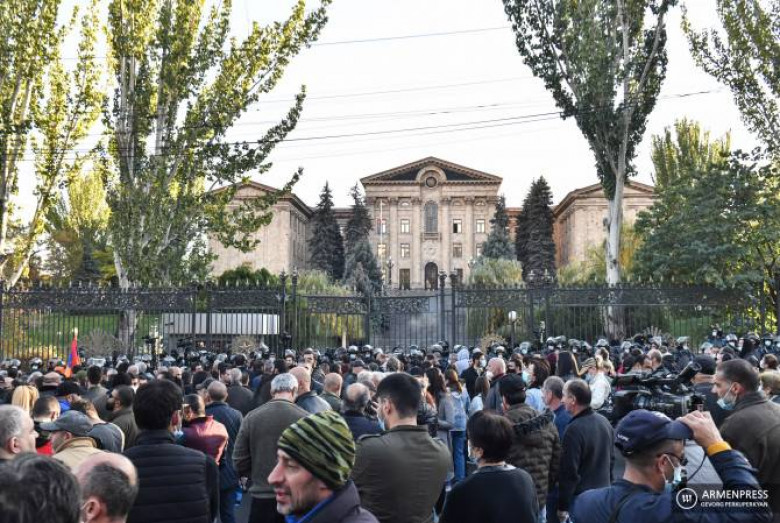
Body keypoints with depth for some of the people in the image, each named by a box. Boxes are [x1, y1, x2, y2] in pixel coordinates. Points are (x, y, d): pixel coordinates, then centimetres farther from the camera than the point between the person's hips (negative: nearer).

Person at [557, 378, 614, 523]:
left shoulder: (574, 429, -23)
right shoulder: (604, 422, 4)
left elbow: (569, 472, -20)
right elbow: (611, 458, 16)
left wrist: (562, 507, -13)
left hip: (581, 496, -8)